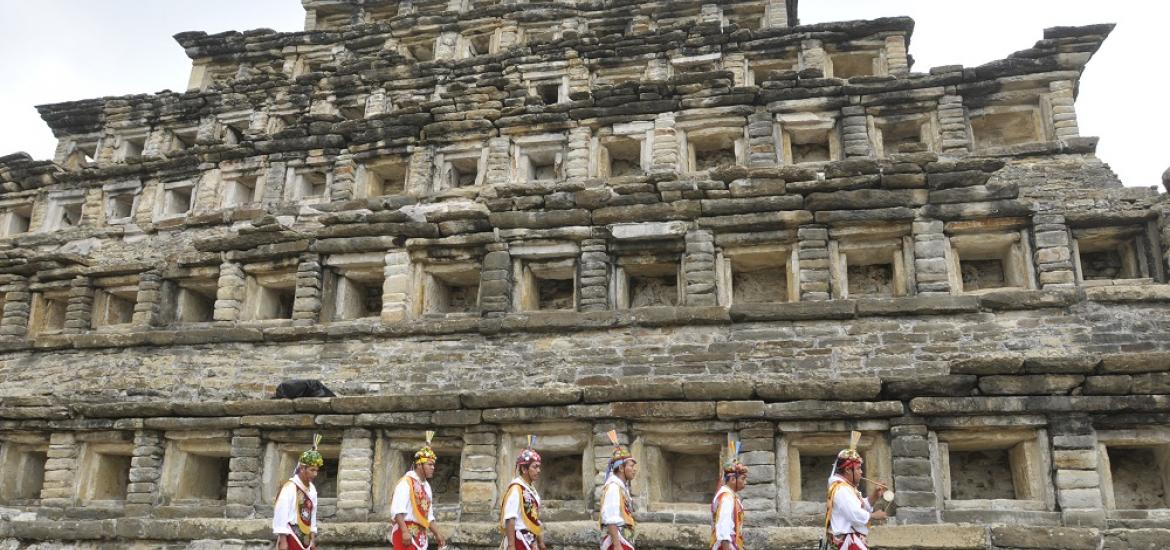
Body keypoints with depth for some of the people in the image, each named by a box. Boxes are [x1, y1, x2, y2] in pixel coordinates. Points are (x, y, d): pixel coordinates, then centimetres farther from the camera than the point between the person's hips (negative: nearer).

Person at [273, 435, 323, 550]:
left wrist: (312, 539, 13)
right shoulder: (289, 487, -15)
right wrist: (283, 540, -17)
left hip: (305, 540, 8)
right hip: (291, 538, -8)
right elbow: (280, 514, -16)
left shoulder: (312, 489, 8)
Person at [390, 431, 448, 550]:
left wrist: (437, 534, 18)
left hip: (420, 534, 9)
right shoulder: (406, 482, -9)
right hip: (406, 532, -9)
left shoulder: (426, 486, 17)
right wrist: (405, 531, -26)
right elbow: (397, 510, -20)